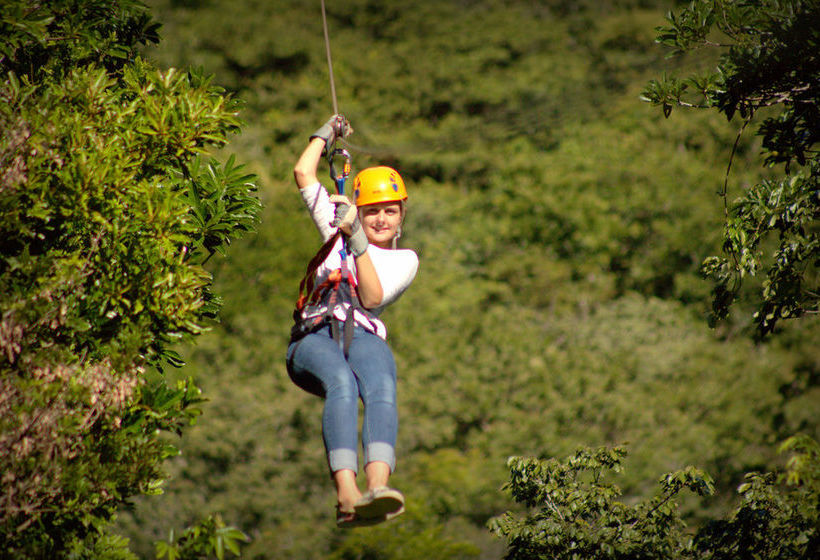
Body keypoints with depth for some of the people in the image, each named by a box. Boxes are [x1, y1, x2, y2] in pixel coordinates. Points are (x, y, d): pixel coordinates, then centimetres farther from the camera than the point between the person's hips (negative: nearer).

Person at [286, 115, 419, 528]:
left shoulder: (404, 259, 24)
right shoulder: (338, 229, 29)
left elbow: (372, 298, 5)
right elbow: (303, 174, 30)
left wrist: (359, 244, -2)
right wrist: (328, 133, 40)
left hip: (363, 335, 0)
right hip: (313, 338, 0)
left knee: (381, 388, -37)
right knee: (342, 385, -36)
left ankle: (378, 486, -61)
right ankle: (347, 496, -56)